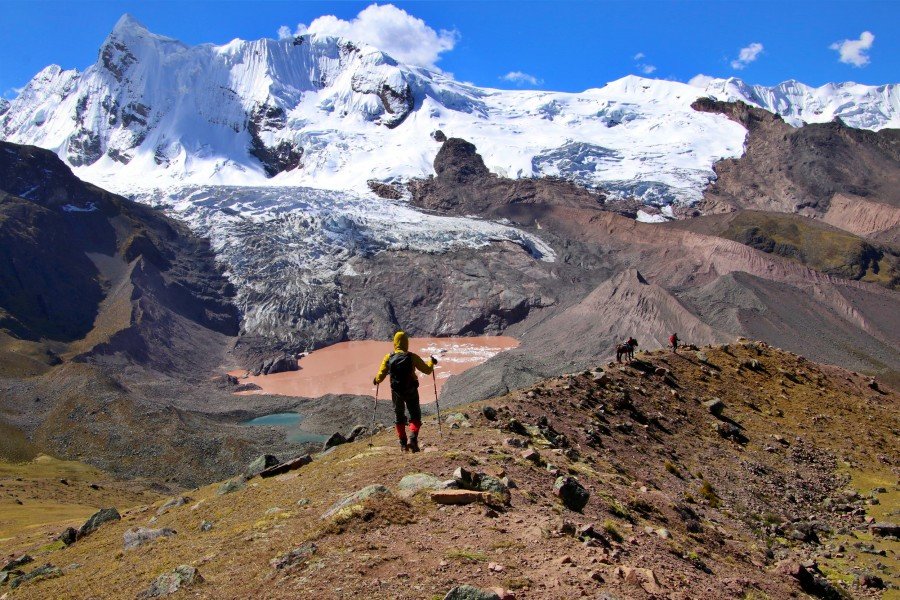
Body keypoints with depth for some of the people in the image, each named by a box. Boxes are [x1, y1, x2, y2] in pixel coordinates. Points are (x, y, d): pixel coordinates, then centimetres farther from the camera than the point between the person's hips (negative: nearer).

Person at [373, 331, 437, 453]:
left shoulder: (388, 358, -7)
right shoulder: (412, 357, -11)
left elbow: (380, 376, -5)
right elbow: (427, 370, -5)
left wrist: (376, 380, 18)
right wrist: (431, 362, 15)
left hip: (396, 392, 2)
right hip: (411, 391, -2)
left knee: (399, 417, 19)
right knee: (415, 416, 11)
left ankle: (403, 443, 20)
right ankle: (412, 438, -10)